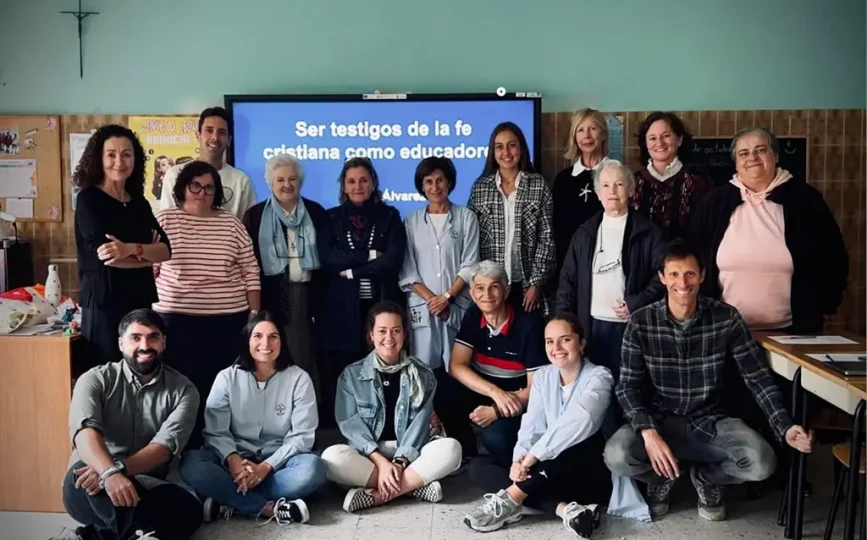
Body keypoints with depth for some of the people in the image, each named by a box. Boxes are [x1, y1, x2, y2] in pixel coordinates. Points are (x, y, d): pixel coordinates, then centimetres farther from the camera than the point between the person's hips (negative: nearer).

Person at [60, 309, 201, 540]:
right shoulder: (95, 379, -3)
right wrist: (110, 473, -43)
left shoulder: (183, 390, 0)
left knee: (189, 509, -30)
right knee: (88, 470, -38)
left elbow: (164, 447, -14)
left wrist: (120, 467, -34)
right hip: (88, 491, -2)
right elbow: (85, 432, -22)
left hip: (145, 488, 2)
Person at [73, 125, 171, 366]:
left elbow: (165, 250, -2)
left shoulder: (139, 201, 10)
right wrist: (148, 255, -3)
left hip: (142, 301, 5)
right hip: (105, 303, -5)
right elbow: (105, 255, -16)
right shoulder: (88, 199, -5)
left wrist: (132, 249, -20)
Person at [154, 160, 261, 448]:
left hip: (228, 319, 1)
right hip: (176, 318, -1)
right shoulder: (164, 220, 4)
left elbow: (250, 271, 6)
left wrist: (254, 313, 2)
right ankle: (186, 447, 13)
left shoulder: (231, 224, 6)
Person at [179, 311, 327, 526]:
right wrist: (232, 459, -27)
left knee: (312, 467, -33)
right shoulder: (227, 377, 0)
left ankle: (231, 501, -25)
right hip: (236, 459, 1)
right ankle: (269, 508, -29)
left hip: (278, 461, 0)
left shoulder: (299, 378, -3)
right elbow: (216, 431, -6)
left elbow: (302, 435, -8)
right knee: (191, 464, -28)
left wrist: (266, 467, -21)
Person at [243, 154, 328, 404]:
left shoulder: (315, 212, 9)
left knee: (307, 355, 3)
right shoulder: (255, 215, 6)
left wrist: (323, 296, 1)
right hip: (272, 296, -1)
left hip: (307, 293, 1)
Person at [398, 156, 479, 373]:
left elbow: (470, 265, 0)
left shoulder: (466, 217, 5)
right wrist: (430, 298, -8)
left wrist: (447, 297, -9)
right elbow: (407, 270, 4)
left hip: (458, 306, -1)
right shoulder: (412, 221, 9)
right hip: (422, 306, 1)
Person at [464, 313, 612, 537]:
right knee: (478, 467, -11)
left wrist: (529, 460, -35)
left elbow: (577, 422, -31)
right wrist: (519, 460, -25)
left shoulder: (598, 377, -12)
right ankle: (564, 509, -27)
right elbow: (532, 426, -4)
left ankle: (510, 499, -23)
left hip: (590, 474, -6)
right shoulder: (543, 376, 5)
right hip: (547, 473, 6)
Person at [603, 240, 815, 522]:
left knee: (761, 462, -26)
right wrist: (648, 432, -28)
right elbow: (628, 386, -10)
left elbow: (758, 378, -5)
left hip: (710, 420, 1)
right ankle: (661, 478, 8)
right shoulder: (641, 322, -11)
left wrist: (785, 427, -20)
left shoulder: (727, 318, -9)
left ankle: (706, 478, 10)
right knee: (617, 457, -31)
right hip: (658, 419, -1)